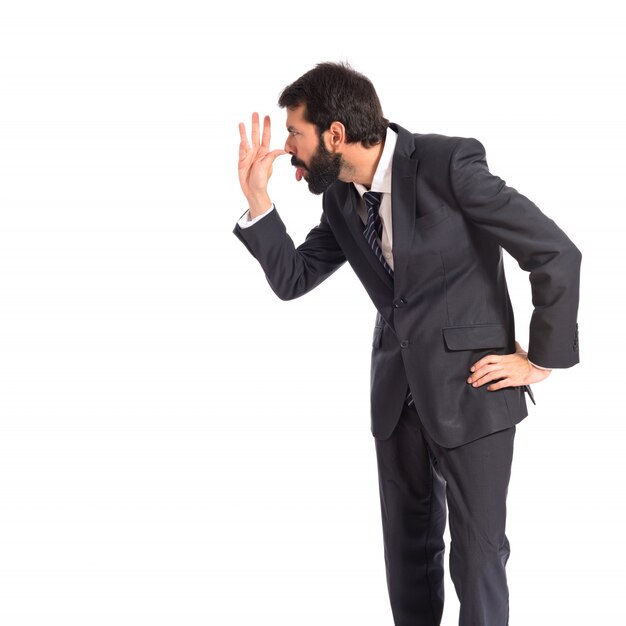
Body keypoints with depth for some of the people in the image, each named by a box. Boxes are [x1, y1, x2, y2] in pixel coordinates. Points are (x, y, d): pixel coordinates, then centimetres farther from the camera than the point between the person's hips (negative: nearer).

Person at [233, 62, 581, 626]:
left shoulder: (450, 163, -18)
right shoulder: (340, 197, 3)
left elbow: (557, 255, -17)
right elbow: (292, 280, 8)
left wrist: (541, 359, -10)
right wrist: (258, 200, -4)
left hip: (470, 387, -6)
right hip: (398, 389, 6)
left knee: (477, 552, 3)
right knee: (408, 547, 16)